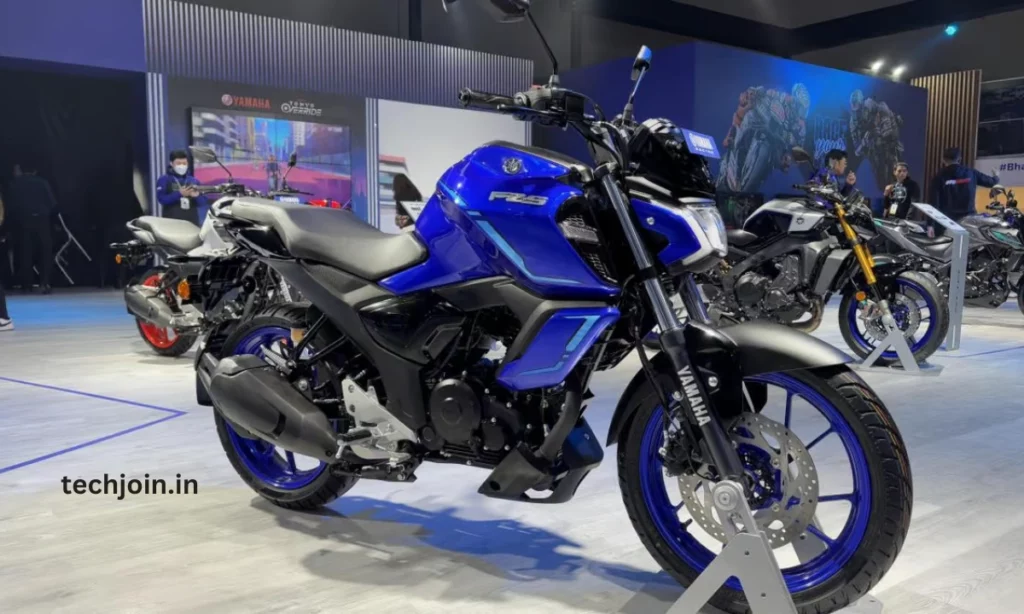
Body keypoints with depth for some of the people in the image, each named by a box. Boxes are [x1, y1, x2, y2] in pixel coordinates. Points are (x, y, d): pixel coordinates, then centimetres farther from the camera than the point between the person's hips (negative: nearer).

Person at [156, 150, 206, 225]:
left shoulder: (194, 181, 16)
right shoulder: (164, 179, 5)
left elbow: (203, 202, 10)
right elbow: (162, 199, -9)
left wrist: (197, 196, -12)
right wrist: (179, 194, -19)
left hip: (192, 223, 4)